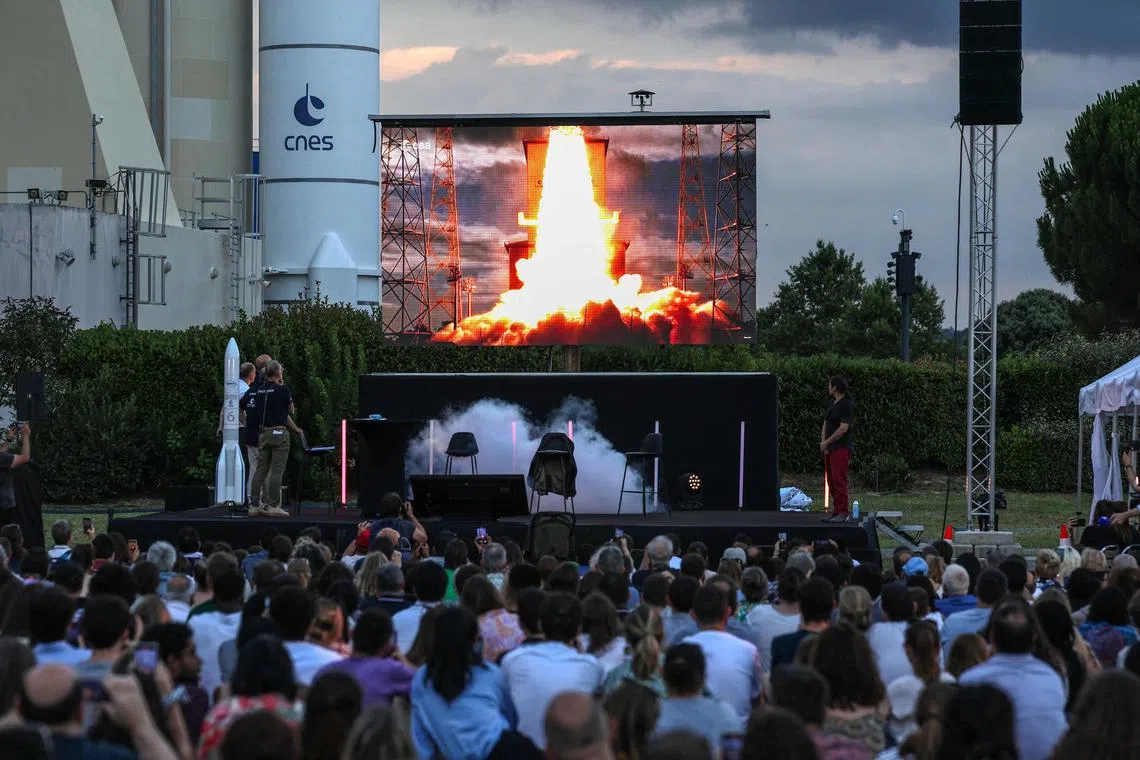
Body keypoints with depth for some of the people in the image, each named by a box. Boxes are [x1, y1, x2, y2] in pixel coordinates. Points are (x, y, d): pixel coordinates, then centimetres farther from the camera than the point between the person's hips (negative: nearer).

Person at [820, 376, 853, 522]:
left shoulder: (847, 405, -13)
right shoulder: (831, 404, 15)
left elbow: (843, 428, -18)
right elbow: (825, 424, 17)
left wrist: (826, 442, -12)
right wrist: (823, 442, 1)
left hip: (841, 448, -9)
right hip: (829, 449, 9)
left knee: (839, 481, -12)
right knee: (831, 481, 9)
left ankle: (842, 513, -11)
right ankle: (838, 511, 14)